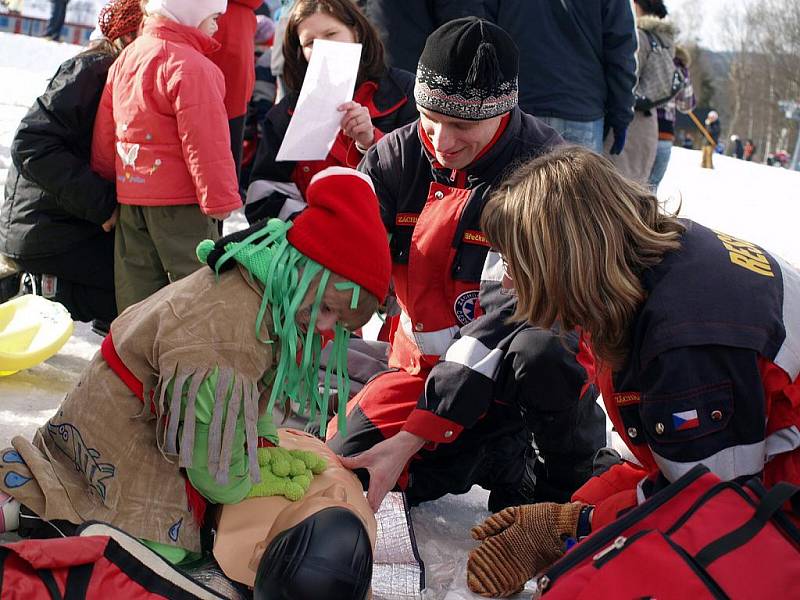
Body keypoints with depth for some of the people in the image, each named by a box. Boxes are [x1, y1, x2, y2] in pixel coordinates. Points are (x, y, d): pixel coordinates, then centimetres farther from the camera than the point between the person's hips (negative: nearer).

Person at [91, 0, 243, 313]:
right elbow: (205, 143, -21)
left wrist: (109, 178, 27)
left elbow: (104, 131, 16)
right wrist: (223, 203, -19)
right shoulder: (189, 65, -16)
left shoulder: (125, 59, 11)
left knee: (137, 288, 13)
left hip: (129, 197, 8)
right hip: (178, 201, -8)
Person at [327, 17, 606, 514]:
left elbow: (507, 318, -30)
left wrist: (410, 439, -34)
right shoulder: (400, 157, -7)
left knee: (539, 356, -38)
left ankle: (572, 484, -7)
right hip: (426, 360, 5)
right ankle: (500, 453, 10)